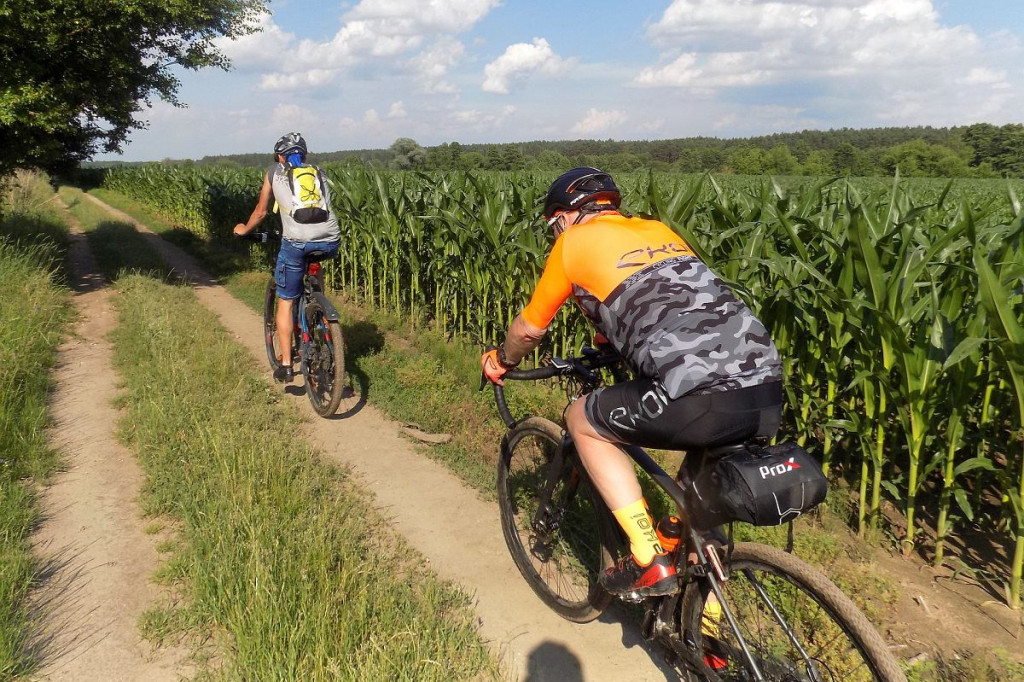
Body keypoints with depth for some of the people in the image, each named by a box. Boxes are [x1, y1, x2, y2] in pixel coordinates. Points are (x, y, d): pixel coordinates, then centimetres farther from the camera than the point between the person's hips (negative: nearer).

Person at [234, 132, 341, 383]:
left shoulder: (274, 172, 20)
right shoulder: (318, 172, 26)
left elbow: (261, 211, 26)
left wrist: (244, 229, 44)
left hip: (297, 242, -2)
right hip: (331, 241, 3)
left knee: (285, 301, 11)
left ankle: (286, 365, 9)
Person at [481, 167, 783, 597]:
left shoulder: (574, 242, 10)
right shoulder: (659, 230, 27)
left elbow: (530, 328, 21)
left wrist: (501, 360, 42)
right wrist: (612, 343, 60)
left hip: (702, 402, -7)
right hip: (769, 395, 7)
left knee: (582, 419, 16)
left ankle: (650, 563, 13)